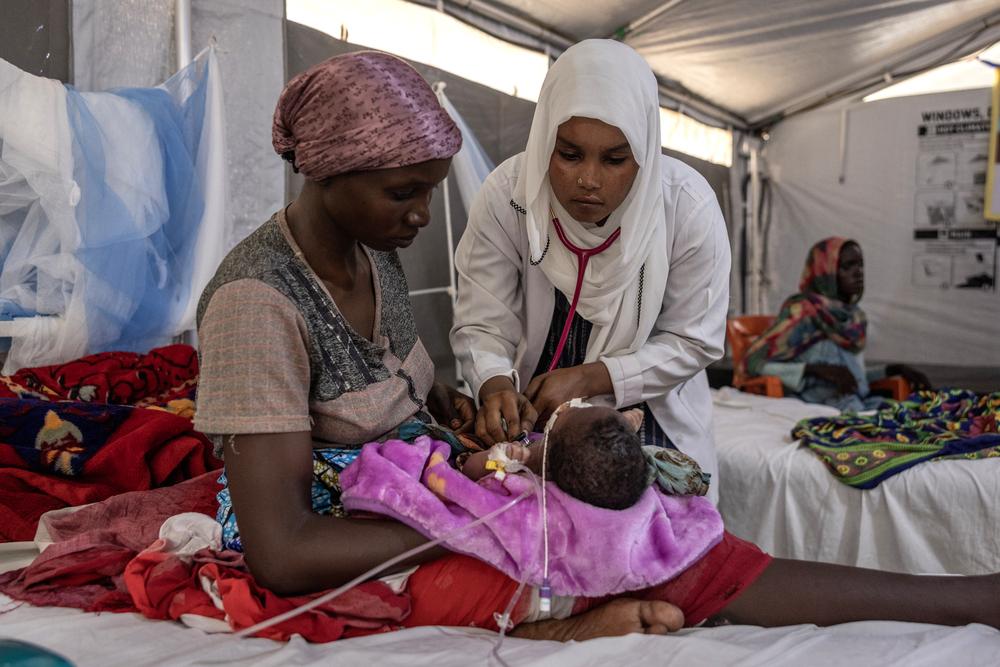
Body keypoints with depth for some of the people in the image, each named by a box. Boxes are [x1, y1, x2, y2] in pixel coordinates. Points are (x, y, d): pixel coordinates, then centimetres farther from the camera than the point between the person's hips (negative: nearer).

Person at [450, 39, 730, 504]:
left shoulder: (687, 205, -21)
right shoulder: (506, 195, -20)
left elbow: (693, 342, -13)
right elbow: (481, 326, -13)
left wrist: (589, 378, -23)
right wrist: (496, 387, -35)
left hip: (651, 415, 0)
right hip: (534, 414, 1)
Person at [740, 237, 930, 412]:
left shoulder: (855, 316, 13)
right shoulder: (802, 310, -9)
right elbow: (752, 363, -13)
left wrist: (894, 369, 10)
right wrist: (818, 369, -21)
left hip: (860, 404, 7)